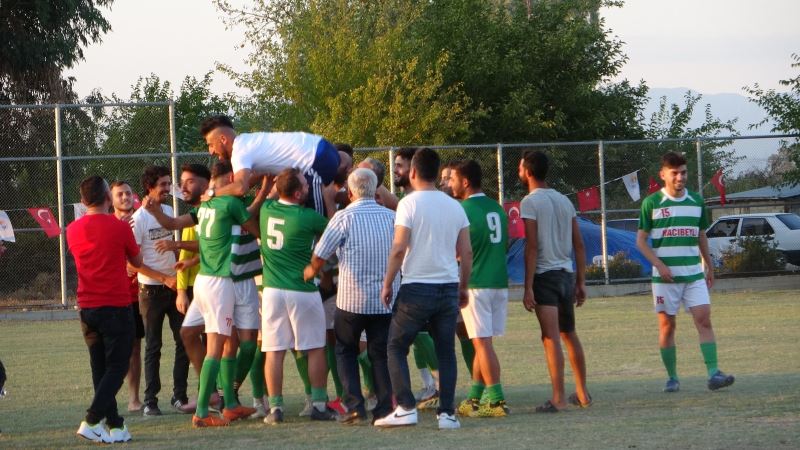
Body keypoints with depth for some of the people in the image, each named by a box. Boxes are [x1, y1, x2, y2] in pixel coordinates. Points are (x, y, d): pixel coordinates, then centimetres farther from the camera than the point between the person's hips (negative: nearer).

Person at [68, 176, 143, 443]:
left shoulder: (73, 230, 3)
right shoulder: (119, 227, -11)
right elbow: (137, 261, 4)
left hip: (87, 308, 5)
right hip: (116, 306, -5)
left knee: (100, 368, 11)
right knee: (116, 367, 0)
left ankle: (114, 426, 11)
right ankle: (92, 421, -14)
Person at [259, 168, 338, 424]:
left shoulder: (266, 210, 1)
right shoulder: (309, 218, -12)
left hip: (272, 290, 4)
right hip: (303, 290, -4)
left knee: (274, 351, 4)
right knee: (315, 349, 8)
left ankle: (275, 407, 3)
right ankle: (319, 405, 10)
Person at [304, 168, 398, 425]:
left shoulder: (345, 217, -9)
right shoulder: (391, 217, 3)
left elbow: (319, 257, -5)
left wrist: (310, 272, 17)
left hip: (351, 300, -3)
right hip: (386, 300, 3)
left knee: (345, 351, 13)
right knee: (380, 353, 12)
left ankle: (354, 406, 1)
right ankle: (386, 407, 1)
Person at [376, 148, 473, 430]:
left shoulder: (410, 203, -7)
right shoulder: (454, 206, 7)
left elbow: (399, 249, -13)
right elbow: (467, 252, 8)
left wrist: (387, 284, -3)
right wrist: (463, 287, 18)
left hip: (416, 288, -4)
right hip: (448, 287, 4)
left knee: (396, 347, 8)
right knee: (446, 351, 9)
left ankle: (405, 408, -2)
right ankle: (447, 413, 3)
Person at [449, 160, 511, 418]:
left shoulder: (463, 211, -12)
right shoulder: (497, 208, 12)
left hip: (476, 284, -7)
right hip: (499, 282, 7)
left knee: (482, 343, -5)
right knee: (482, 343, 13)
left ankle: (497, 401, -9)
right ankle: (474, 399, 17)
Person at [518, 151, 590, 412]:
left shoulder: (530, 202, -8)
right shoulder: (564, 200, 12)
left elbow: (532, 246, -15)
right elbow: (579, 245, 12)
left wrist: (528, 287, -14)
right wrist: (581, 282, 17)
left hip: (545, 275, -7)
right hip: (567, 273, 7)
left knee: (551, 337, -10)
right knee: (569, 335, 19)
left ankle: (558, 399, -14)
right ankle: (582, 393, 25)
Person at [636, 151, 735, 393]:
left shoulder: (696, 201, 8)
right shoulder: (651, 203, -2)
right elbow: (641, 240, -1)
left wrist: (710, 267, 22)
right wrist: (659, 265, -12)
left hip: (694, 275, 3)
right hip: (665, 276, -3)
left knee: (704, 319, -10)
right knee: (667, 325, 2)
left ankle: (713, 373, -16)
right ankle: (672, 378, 11)